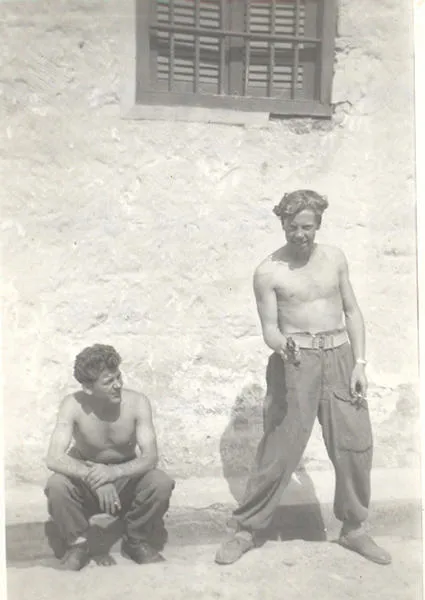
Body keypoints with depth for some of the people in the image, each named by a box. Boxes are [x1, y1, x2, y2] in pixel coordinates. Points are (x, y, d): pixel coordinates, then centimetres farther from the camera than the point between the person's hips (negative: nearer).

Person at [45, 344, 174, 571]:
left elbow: (150, 457, -25)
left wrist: (114, 471, -44)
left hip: (126, 478, 1)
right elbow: (54, 458, -30)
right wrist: (95, 478, -45)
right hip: (86, 483, 0)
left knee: (161, 483, -28)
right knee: (56, 485, -31)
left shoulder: (137, 403, -20)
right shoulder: (73, 405, -22)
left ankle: (137, 541, 0)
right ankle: (77, 545, -3)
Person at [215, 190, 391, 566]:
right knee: (279, 449, -2)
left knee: (356, 445, 5)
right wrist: (283, 345, -27)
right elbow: (269, 328, -4)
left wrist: (359, 363, 3)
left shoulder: (334, 258, 8)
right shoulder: (269, 271, -4)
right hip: (295, 362, -4)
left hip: (340, 358, 4)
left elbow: (352, 312, 11)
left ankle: (354, 528, 26)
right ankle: (247, 529, 15)